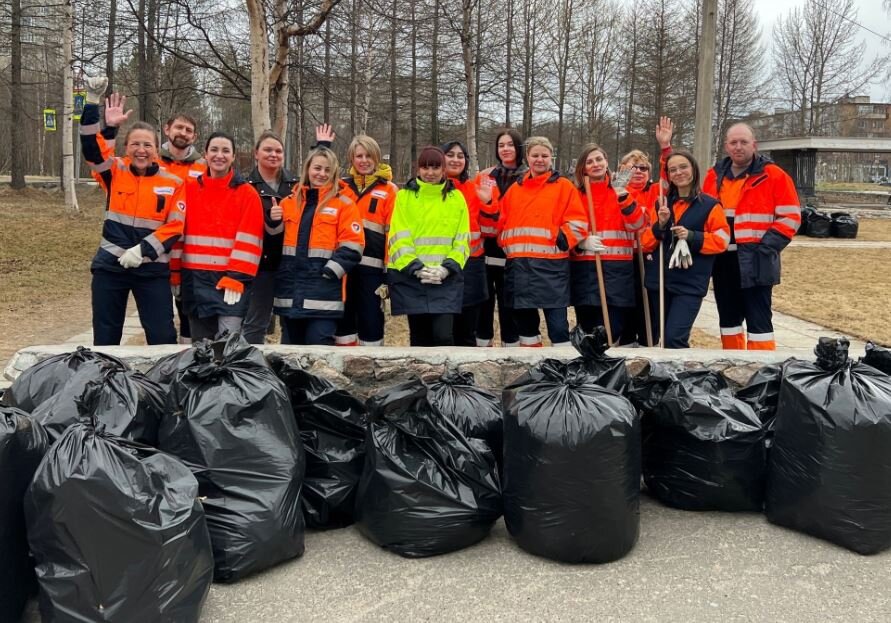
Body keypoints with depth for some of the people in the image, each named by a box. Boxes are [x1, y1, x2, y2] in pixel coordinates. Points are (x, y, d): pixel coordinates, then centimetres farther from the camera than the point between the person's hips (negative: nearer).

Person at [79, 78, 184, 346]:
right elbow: (91, 148, -9)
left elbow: (175, 226, -5)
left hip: (152, 269, -2)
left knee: (162, 336, 0)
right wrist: (92, 103, -17)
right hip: (110, 265, 2)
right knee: (105, 336, 11)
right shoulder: (116, 172, 3)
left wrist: (143, 250, -15)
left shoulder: (173, 183, -1)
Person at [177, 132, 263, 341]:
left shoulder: (247, 193, 1)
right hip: (195, 279, 3)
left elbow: (248, 242, -6)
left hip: (231, 280, -3)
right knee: (201, 344, 8)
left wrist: (236, 277, -14)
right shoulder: (190, 190, 11)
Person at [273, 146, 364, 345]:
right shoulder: (289, 202, 13)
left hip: (323, 292, -5)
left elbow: (352, 247, -7)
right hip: (290, 291, 5)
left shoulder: (344, 204, 0)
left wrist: (330, 271, -15)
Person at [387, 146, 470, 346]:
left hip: (447, 278, 0)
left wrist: (448, 267, -10)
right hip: (410, 277, 0)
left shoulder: (456, 198, 9)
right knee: (419, 337, 6)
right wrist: (416, 268, -14)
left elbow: (462, 240, 5)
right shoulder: (404, 196, 5)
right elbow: (398, 240, -2)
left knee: (443, 335, -11)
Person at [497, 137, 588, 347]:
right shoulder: (515, 188, 17)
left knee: (557, 321, -5)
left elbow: (578, 222, -3)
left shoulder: (564, 186, 4)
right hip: (518, 264, 5)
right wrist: (507, 245, 4)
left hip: (550, 263, -5)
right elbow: (502, 221, 18)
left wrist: (561, 241, -14)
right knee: (524, 318, 12)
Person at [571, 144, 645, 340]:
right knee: (587, 329, 4)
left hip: (617, 269, 0)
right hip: (584, 269, 0)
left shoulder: (620, 191, 9)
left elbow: (636, 225, -5)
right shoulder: (576, 194, 8)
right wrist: (581, 242, -14)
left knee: (612, 328, -5)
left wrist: (623, 197, -20)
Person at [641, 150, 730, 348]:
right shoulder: (661, 204, 11)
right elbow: (646, 243, 8)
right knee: (657, 338, 14)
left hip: (690, 284, -5)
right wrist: (660, 226, -11)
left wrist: (692, 237, -18)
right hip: (658, 281, 5)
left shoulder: (709, 205, -1)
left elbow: (722, 240, -5)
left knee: (674, 339, -16)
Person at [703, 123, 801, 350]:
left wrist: (766, 247, -14)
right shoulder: (714, 176, 10)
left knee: (758, 321, -3)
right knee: (728, 319, 13)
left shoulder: (774, 176, -4)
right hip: (722, 261, 5)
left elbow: (790, 217, -6)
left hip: (755, 262, -5)